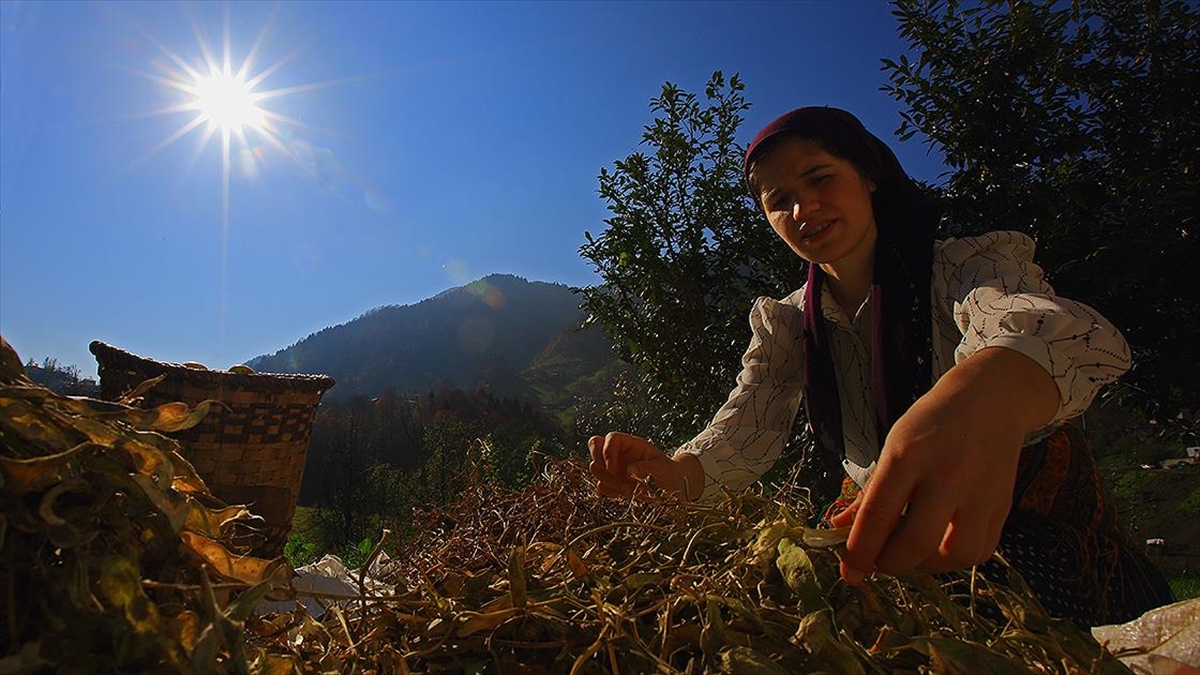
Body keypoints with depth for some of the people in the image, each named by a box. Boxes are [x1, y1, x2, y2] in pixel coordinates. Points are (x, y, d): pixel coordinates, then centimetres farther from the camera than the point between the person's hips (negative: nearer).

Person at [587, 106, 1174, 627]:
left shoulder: (969, 265, -11)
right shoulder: (784, 325, 0)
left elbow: (1038, 322, -35)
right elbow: (745, 434, -12)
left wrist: (986, 392, -59)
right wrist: (674, 474, -35)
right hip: (881, 534, 3)